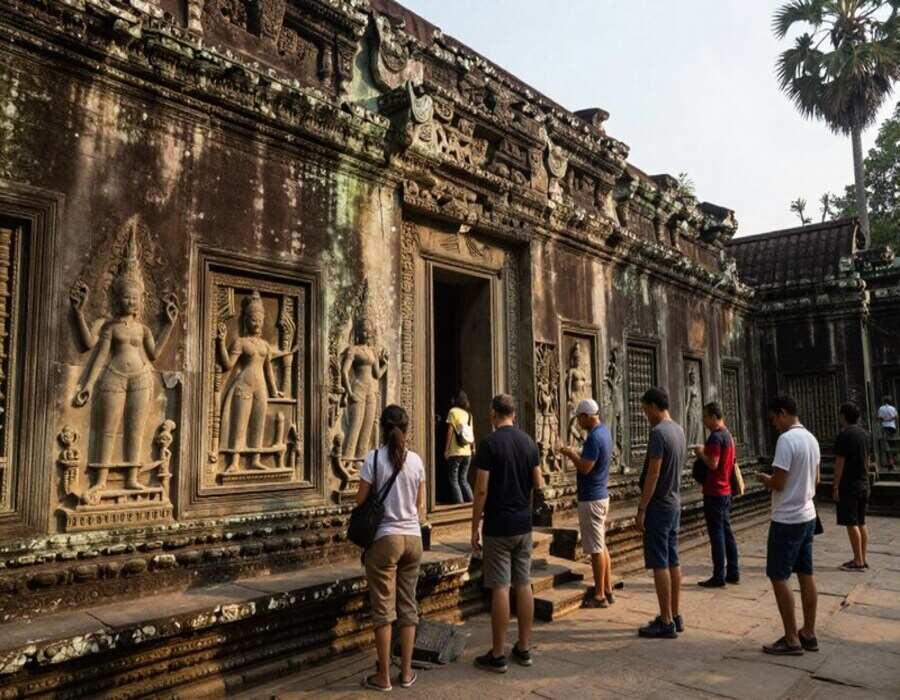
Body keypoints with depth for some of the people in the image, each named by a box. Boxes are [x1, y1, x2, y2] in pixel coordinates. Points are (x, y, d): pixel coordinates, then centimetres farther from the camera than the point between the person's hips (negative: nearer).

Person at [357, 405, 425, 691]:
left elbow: (360, 501, -6)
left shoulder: (374, 457, -9)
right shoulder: (416, 460, 2)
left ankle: (383, 676, 13)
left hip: (385, 538, -4)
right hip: (413, 538, 4)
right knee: (407, 606, 13)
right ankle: (406, 672, 21)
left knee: (384, 609, 5)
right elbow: (420, 505, 10)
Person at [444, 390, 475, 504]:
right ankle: (471, 502, 7)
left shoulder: (453, 411, -5)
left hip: (455, 452, -6)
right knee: (463, 479, 15)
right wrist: (473, 447, 19)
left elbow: (450, 431, -9)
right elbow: (472, 432, 11)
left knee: (454, 480, 1)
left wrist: (446, 449, -7)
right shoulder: (468, 413, 11)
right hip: (467, 452, 6)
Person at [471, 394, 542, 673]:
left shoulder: (489, 443, -12)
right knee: (523, 585, 11)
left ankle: (497, 656, 6)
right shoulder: (529, 443, 5)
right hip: (524, 524, 6)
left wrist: (475, 527, -7)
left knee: (500, 588, -1)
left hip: (498, 526, -6)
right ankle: (524, 648, 20)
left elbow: (481, 490, -14)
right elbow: (537, 483, 9)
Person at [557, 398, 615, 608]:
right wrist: (574, 454, 10)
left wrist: (570, 455, -10)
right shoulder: (604, 431, 9)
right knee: (602, 546, 16)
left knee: (596, 549, -2)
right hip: (602, 495, 10)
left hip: (591, 499, -10)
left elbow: (585, 467, -24)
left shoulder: (594, 437, -21)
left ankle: (599, 596, 6)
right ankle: (607, 590, 23)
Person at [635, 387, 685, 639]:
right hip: (675, 504, 9)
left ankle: (666, 623, 2)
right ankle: (675, 616, 22)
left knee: (660, 564, -3)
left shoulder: (658, 432, -18)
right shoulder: (678, 430, 10)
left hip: (658, 505, -9)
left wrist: (641, 509, -17)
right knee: (673, 562, 14)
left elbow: (653, 474, -21)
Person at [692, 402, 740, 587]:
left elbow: (713, 464, -24)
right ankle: (733, 573, 19)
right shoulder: (728, 435, 14)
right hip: (726, 490, 10)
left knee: (716, 533, -4)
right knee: (726, 531, 13)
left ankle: (719, 577, 0)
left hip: (714, 492, -9)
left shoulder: (715, 436, -17)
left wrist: (701, 453, -7)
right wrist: (706, 452, 14)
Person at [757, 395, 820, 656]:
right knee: (806, 575, 14)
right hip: (807, 516, 9)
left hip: (787, 520, -9)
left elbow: (778, 483, -21)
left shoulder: (786, 439, -20)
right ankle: (809, 634, 22)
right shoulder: (811, 439, 8)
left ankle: (792, 640, 4)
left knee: (779, 577, -1)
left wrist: (765, 479, -2)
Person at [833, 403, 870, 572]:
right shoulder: (863, 433, 10)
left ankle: (858, 562, -1)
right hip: (863, 483, 8)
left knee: (851, 523, -4)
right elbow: (866, 459, 18)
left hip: (849, 485, -8)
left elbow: (840, 462, -16)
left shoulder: (844, 434, -15)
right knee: (861, 522, 12)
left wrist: (835, 486, -12)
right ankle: (862, 559, 18)